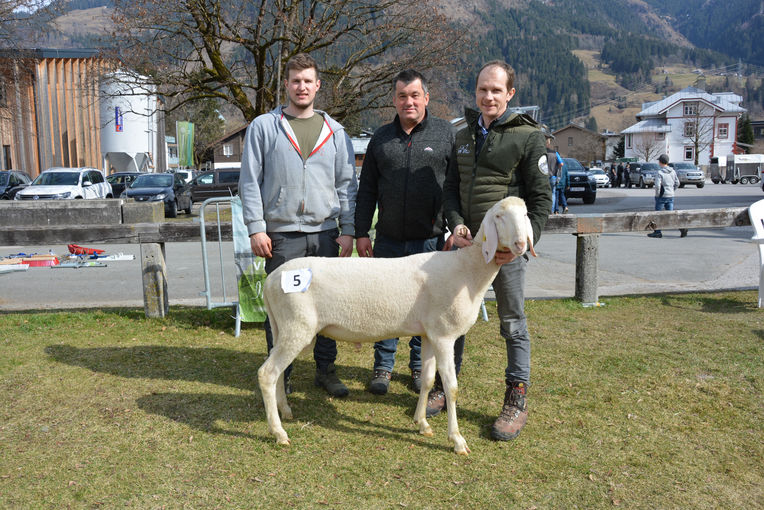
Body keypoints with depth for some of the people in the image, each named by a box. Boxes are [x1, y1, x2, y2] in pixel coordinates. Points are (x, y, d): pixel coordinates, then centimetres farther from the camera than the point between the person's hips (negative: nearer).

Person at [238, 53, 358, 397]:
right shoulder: (264, 127, 4)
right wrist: (256, 228, -6)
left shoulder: (335, 131, 11)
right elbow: (250, 181, 1)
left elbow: (347, 184, 10)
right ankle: (279, 375, 18)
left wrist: (348, 230, 3)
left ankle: (326, 369, 22)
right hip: (281, 234, -2)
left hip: (326, 232, 2)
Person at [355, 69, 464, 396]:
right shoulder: (381, 137, 10)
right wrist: (361, 232, 6)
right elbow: (367, 189, 11)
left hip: (430, 240, -2)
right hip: (388, 240, 2)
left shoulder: (445, 133, 2)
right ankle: (383, 366, 24)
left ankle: (420, 366, 25)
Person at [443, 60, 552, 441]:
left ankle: (517, 400, 18)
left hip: (508, 245, -5)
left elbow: (541, 198, -6)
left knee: (513, 324, 4)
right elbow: (451, 187, 13)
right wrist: (456, 224, -6)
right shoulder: (464, 136, 13)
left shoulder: (528, 137, -4)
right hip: (466, 242, 5)